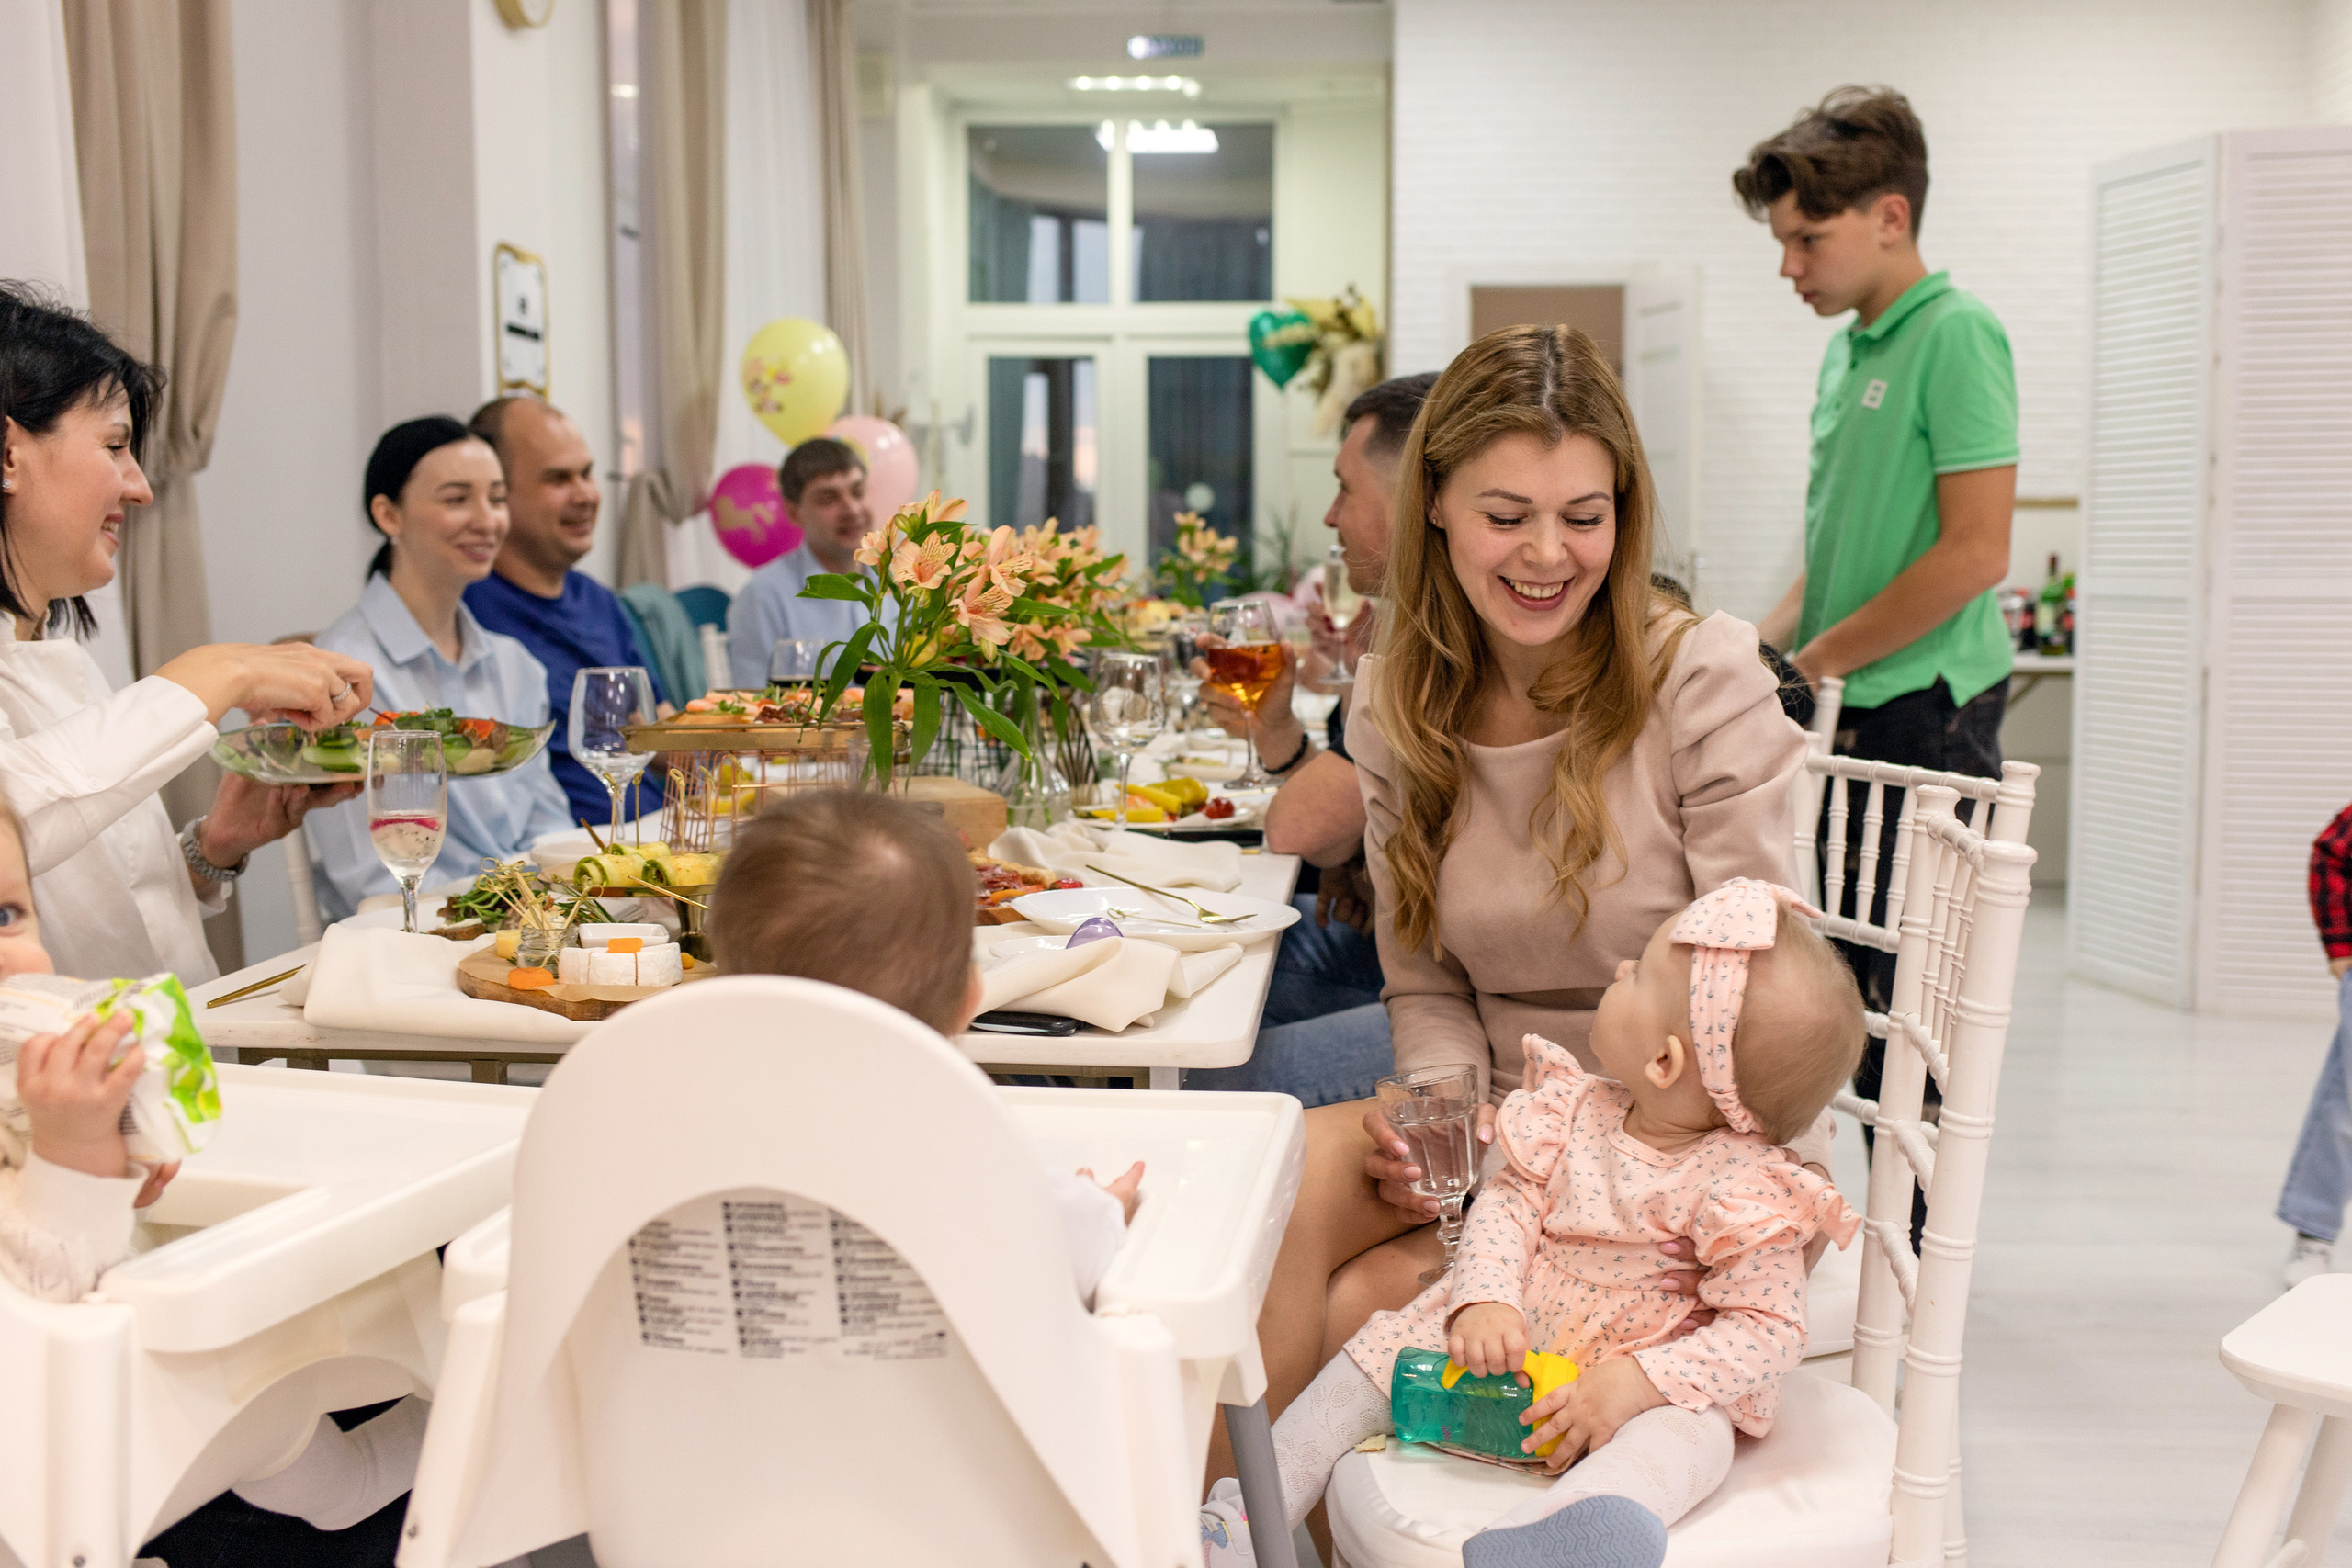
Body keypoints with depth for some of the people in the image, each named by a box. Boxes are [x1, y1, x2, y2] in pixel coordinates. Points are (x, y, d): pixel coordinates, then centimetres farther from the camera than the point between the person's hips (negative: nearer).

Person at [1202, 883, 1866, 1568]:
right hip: (1508, 1332, 6)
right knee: (1377, 1353, -1)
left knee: (1686, 1435, -37)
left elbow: (1768, 1330, -21)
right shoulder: (1577, 1109, -5)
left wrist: (1637, 1383, -30)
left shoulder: (1748, 1189, -21)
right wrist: (1484, 1298, -24)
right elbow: (1510, 1199, -4)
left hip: (1645, 1376, -6)